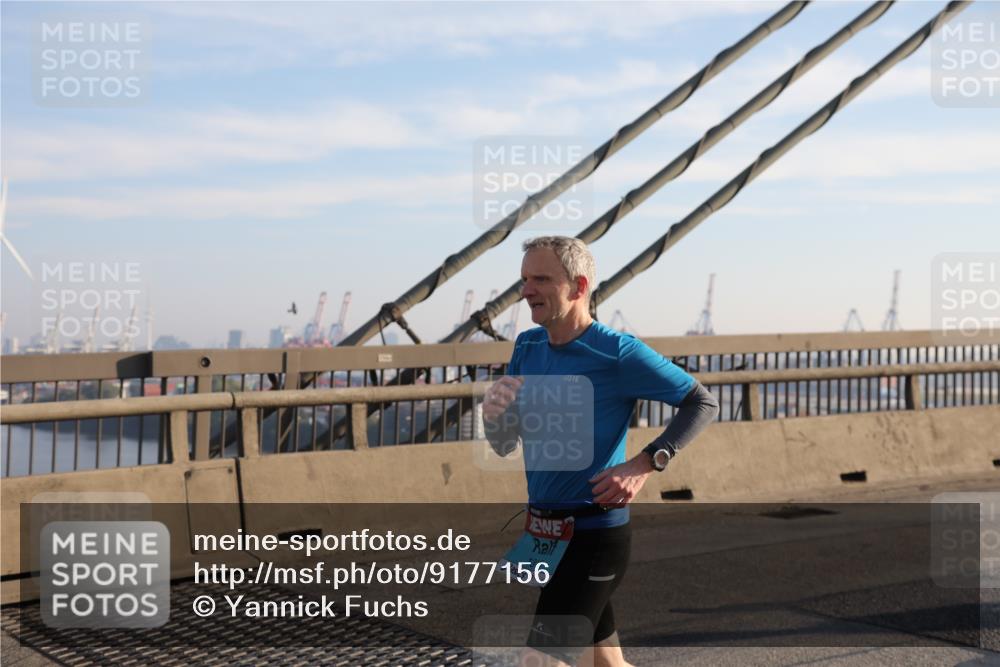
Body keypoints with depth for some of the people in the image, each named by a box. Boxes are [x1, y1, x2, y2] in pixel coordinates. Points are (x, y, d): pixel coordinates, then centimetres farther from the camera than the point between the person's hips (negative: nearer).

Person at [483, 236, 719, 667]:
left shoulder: (618, 353, -14)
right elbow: (506, 446, 10)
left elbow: (702, 402, -8)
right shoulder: (527, 347, 6)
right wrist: (493, 414, -14)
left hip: (595, 536, -7)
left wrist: (646, 464, -19)